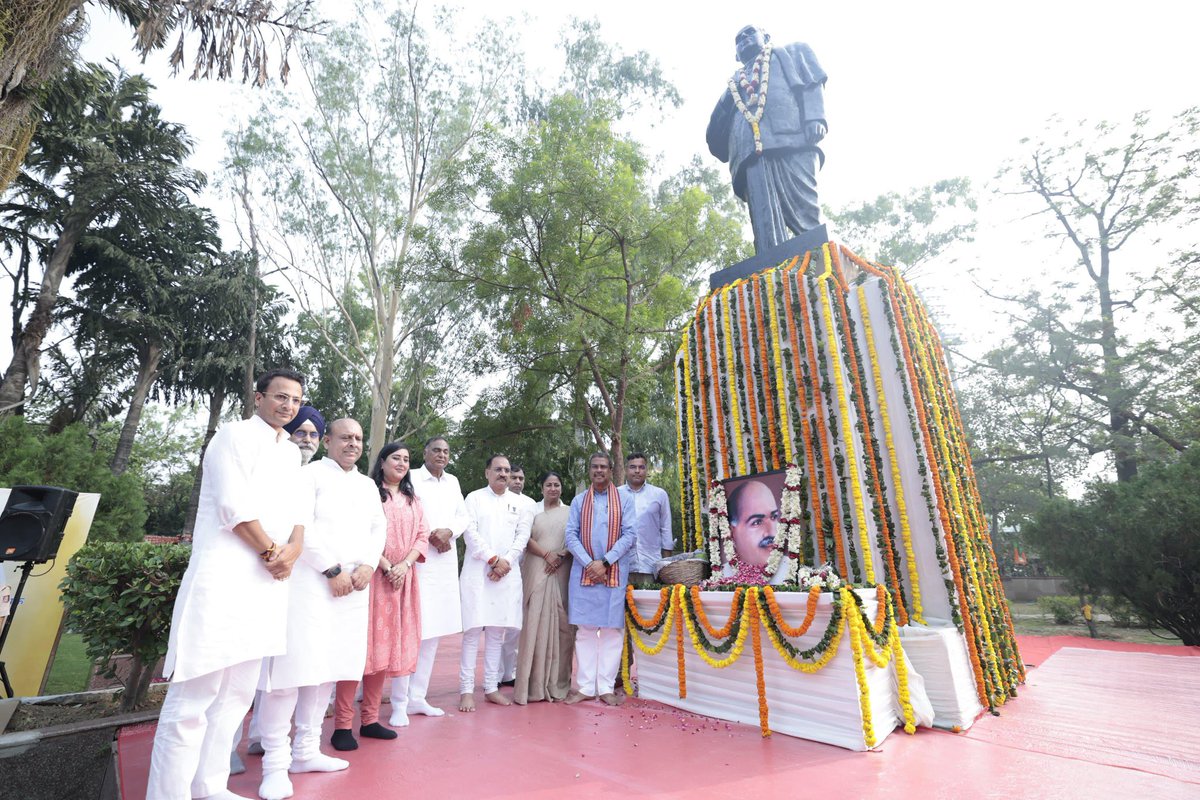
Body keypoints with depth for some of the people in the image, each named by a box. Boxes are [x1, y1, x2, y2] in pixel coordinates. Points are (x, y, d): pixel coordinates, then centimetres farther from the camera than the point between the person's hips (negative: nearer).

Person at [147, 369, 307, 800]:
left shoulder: (291, 452, 17)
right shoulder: (236, 434, -4)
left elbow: (297, 508, 12)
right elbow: (234, 506, -14)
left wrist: (294, 549, -6)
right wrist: (273, 551, -8)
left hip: (266, 583, 8)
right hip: (225, 580, -7)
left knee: (237, 694, 14)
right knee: (194, 698, -4)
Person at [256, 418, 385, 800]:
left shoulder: (368, 485, 17)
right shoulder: (309, 474, -1)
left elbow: (378, 528, 13)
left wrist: (367, 566, -3)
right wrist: (332, 570, -13)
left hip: (352, 586, 6)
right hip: (310, 582, -6)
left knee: (328, 668, 10)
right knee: (295, 666, -5)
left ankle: (306, 751, 22)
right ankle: (275, 763, 8)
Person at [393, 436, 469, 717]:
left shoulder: (453, 481, 13)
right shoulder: (411, 478, -4)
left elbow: (463, 517, 14)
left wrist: (449, 532, -6)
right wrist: (428, 537, -10)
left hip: (446, 562, 6)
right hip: (418, 560, -6)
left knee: (434, 631, 10)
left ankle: (417, 697, 22)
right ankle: (399, 702, 8)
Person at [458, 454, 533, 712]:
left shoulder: (520, 503, 12)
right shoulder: (474, 498, 5)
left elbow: (522, 536, 5)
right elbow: (470, 533, -5)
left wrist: (506, 561, -9)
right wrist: (493, 558, -11)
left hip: (507, 572, 3)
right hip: (477, 571, -3)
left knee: (497, 631, 8)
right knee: (473, 629, -3)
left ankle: (491, 687, 17)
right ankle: (467, 689, 6)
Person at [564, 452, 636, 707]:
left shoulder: (624, 499, 5)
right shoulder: (579, 501, 9)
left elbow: (628, 535, -2)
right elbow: (571, 535, 3)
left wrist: (604, 563, -10)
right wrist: (589, 563, -10)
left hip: (615, 572, -1)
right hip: (583, 571, 1)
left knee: (611, 629, 3)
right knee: (585, 629, 5)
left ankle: (606, 687, 13)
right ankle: (585, 687, 14)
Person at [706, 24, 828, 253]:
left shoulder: (790, 52, 35)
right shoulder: (735, 83, 41)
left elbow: (813, 81, 14)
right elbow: (716, 138, 28)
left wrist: (815, 118, -6)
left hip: (792, 137, -2)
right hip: (751, 151, 2)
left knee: (805, 213, -19)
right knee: (765, 223, -19)